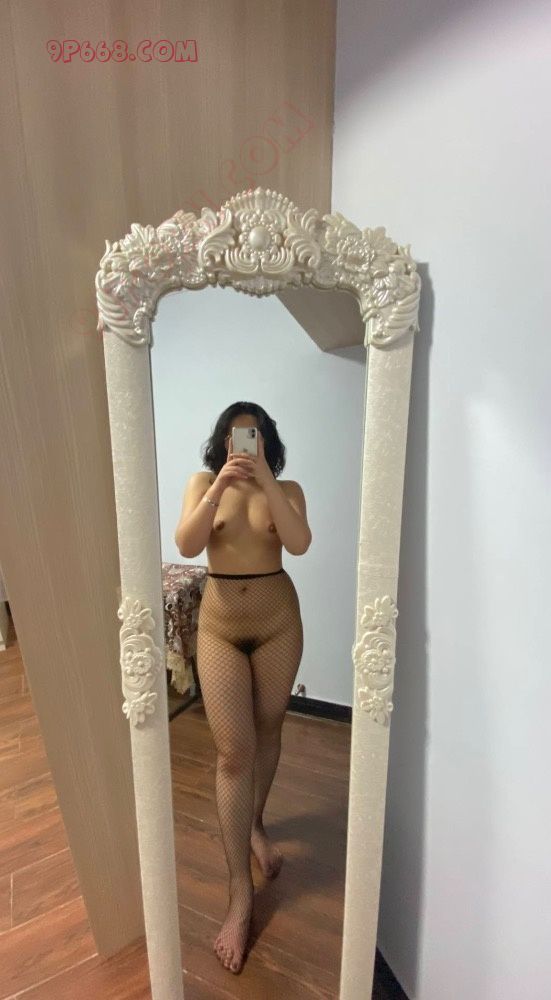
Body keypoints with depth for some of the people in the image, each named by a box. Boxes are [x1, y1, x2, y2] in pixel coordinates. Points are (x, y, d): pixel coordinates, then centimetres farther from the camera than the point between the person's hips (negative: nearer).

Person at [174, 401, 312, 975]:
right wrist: (220, 486, -25)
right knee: (233, 751, 1)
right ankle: (240, 895, 22)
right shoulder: (203, 483, 0)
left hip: (278, 622, 1)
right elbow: (186, 546, -15)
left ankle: (255, 824, 47)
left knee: (267, 734, 18)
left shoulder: (287, 489, -2)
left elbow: (299, 543, -19)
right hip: (219, 626, -1)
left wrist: (265, 479, -23)